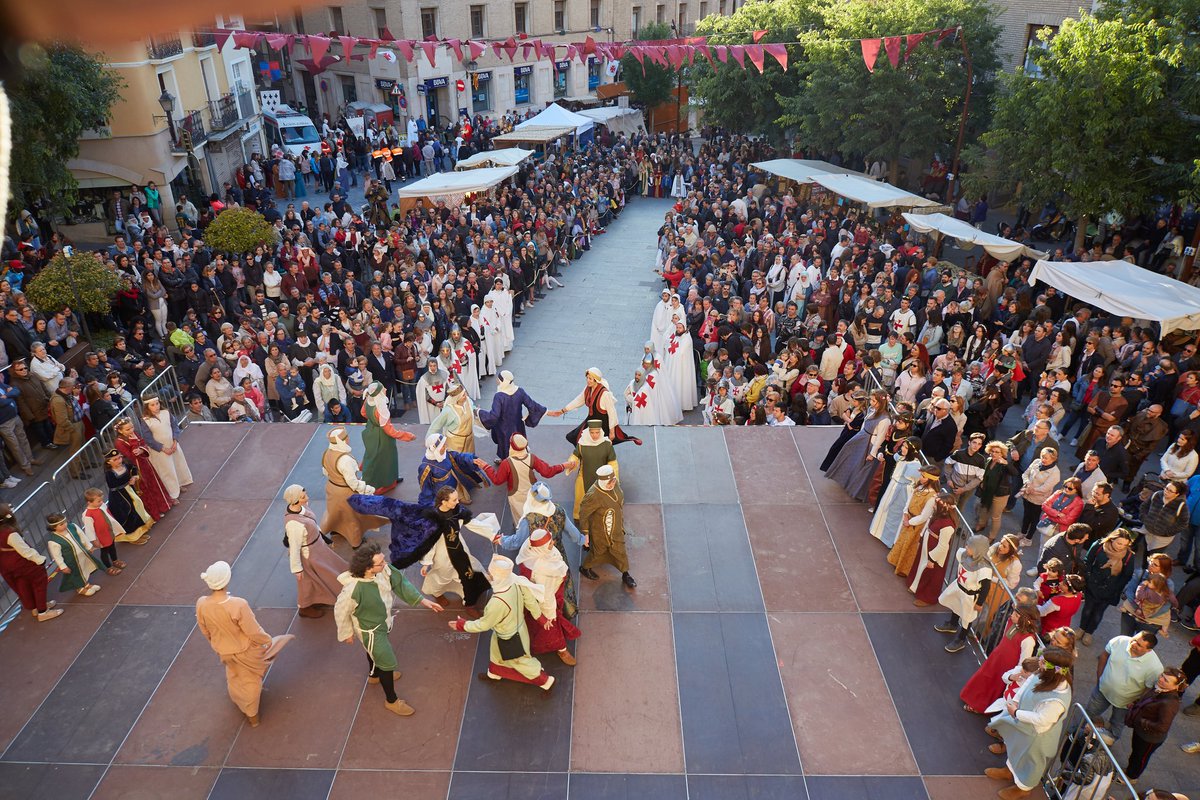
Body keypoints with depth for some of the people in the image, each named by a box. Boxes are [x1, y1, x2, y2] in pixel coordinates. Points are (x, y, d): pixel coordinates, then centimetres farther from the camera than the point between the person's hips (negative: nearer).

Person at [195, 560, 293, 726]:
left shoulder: (201, 604, -26)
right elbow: (254, 632, -25)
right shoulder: (238, 605, -40)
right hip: (244, 650, -3)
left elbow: (205, 630, -5)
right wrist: (268, 641, -3)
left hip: (223, 650, 3)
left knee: (235, 677, 32)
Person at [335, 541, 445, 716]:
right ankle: (391, 701, 35)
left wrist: (422, 600, -13)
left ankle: (374, 675, 66)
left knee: (376, 650, 34)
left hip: (382, 621, 6)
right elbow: (341, 611, -23)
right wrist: (346, 633, -6)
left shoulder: (383, 569, -26)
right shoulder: (353, 589, -42)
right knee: (387, 662, 10)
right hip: (370, 629, -6)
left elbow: (400, 582, -9)